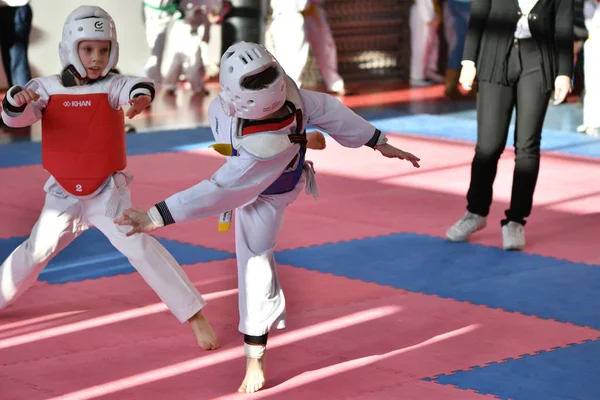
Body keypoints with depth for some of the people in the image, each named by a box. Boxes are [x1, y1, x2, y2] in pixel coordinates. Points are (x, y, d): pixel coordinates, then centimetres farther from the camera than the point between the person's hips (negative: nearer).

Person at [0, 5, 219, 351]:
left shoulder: (112, 85, -12)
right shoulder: (47, 87, -6)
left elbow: (134, 87, -34)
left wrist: (141, 96, -59)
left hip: (107, 193, -3)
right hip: (63, 196, 3)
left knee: (140, 247, -19)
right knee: (35, 253, 16)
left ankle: (195, 316, -15)